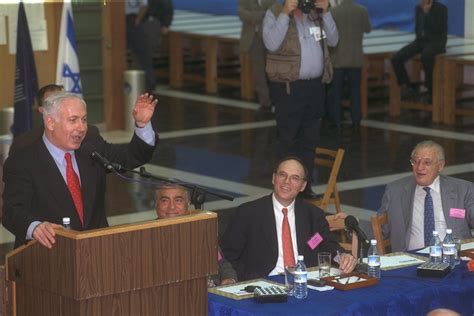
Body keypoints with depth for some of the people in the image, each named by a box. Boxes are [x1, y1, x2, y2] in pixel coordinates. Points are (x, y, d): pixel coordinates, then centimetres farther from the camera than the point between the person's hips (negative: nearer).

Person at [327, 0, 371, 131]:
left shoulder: (332, 11, -11)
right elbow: (368, 29, 8)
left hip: (337, 58, -1)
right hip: (356, 58, 1)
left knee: (335, 91, 7)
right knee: (355, 90, 9)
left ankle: (336, 122, 6)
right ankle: (356, 121, 9)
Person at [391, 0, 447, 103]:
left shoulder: (441, 9, -11)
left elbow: (438, 30, -22)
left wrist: (427, 13, -24)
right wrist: (418, 39, 5)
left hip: (436, 42, -6)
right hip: (421, 41, 6)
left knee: (426, 57, -42)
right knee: (396, 59, -17)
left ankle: (431, 91, -25)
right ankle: (408, 88, -7)